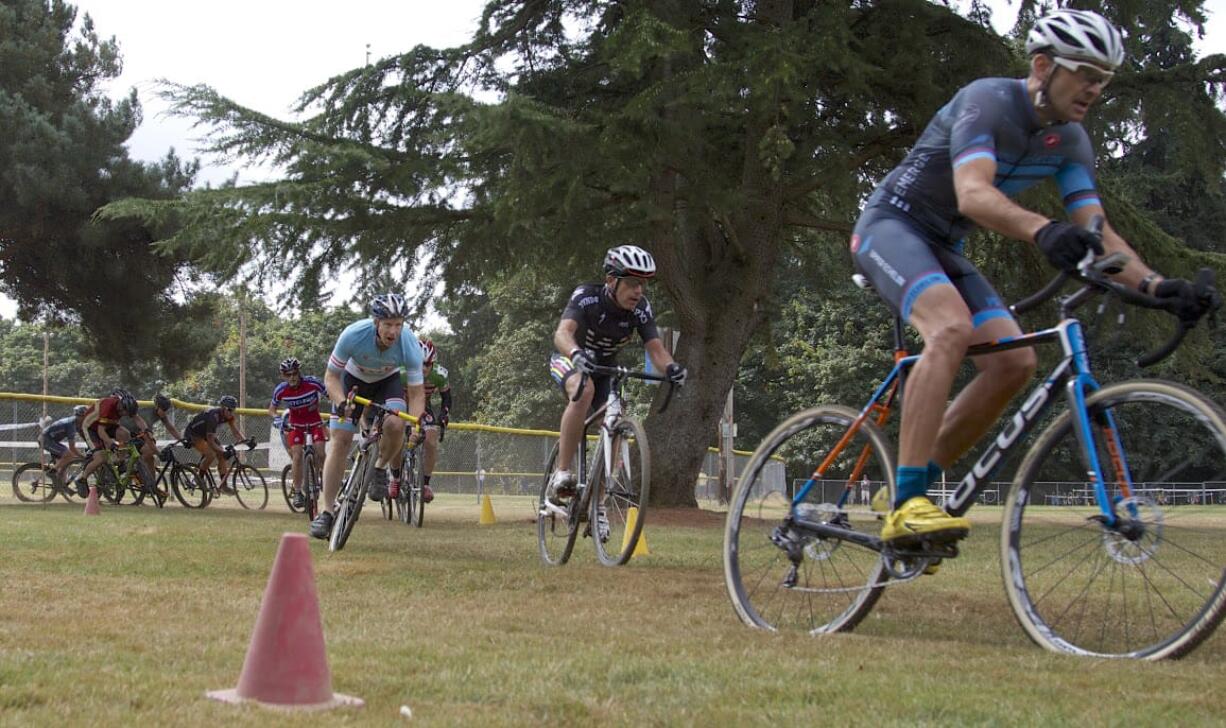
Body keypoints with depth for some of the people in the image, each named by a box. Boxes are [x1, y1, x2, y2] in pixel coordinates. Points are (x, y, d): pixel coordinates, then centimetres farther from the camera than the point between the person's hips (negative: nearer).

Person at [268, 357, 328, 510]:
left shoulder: (313, 383, -26)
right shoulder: (280, 390, -20)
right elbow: (272, 408, -2)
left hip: (315, 420, -1)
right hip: (296, 423, 1)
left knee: (320, 453, -18)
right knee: (297, 455, -15)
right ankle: (298, 492, -6)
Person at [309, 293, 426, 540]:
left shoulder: (410, 346, -33)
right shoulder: (353, 335, -35)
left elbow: (416, 392, -24)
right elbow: (331, 376, -23)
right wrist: (341, 403, -41)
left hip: (388, 381, 1)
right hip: (354, 379, 0)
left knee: (395, 424, -29)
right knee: (340, 441, -11)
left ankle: (381, 468, 2)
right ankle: (327, 511, -4)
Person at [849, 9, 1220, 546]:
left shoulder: (1071, 142, 1)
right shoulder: (987, 101, -22)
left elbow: (1096, 231, -5)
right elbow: (973, 195, -39)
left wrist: (1155, 285, -23)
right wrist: (1042, 231, -58)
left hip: (943, 249, 8)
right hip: (891, 225, -8)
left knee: (1014, 362, -10)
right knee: (952, 328, -34)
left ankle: (913, 491, 0)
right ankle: (907, 505, -37)